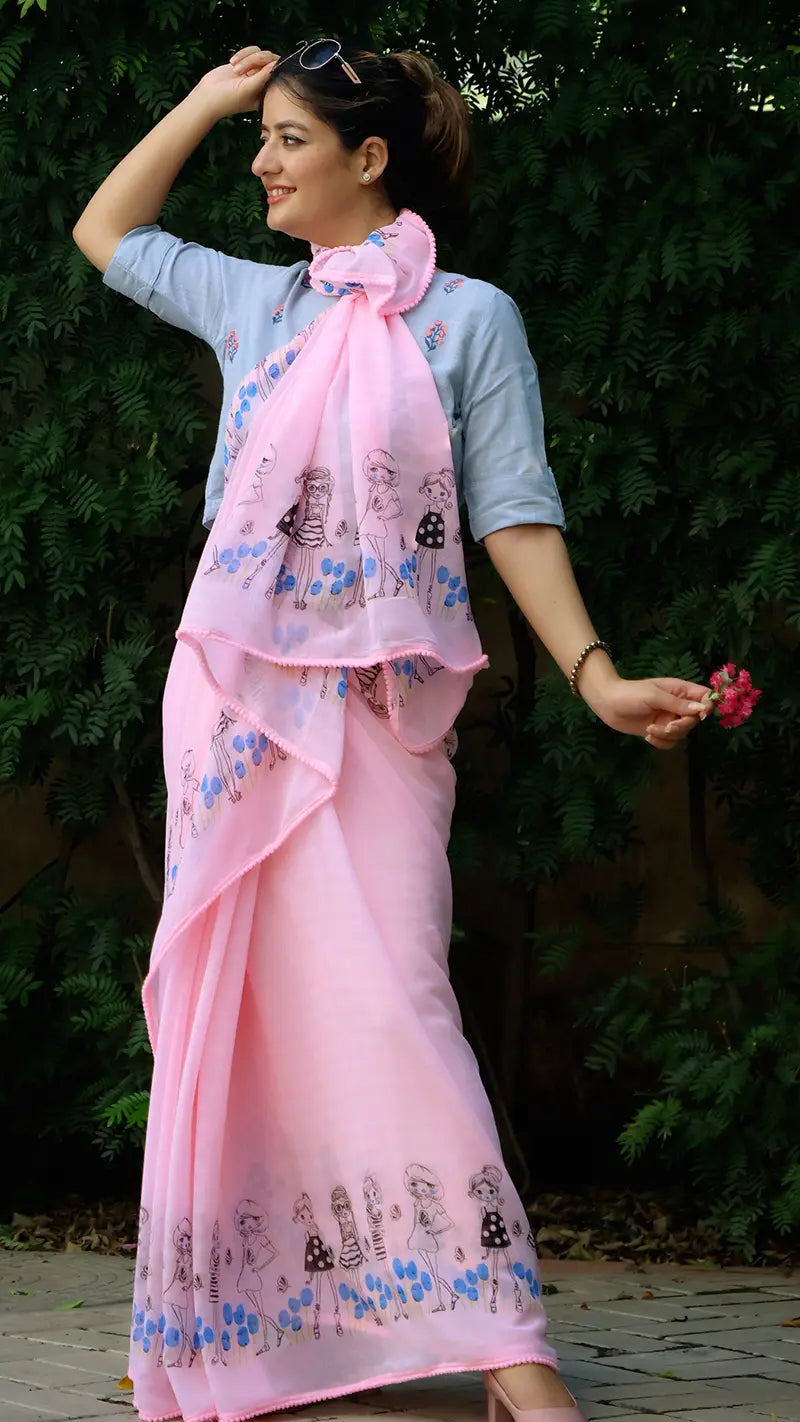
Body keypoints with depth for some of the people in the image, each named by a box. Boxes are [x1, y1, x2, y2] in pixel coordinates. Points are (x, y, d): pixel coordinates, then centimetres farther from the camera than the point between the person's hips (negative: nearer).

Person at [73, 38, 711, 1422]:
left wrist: (595, 672, -13)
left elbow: (516, 518, -2)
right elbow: (107, 232, 30)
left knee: (385, 1000, -15)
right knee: (225, 1001, 4)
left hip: (376, 709, -5)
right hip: (231, 689, 5)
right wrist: (204, 100, 22)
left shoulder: (468, 318, 0)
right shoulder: (255, 303, 14)